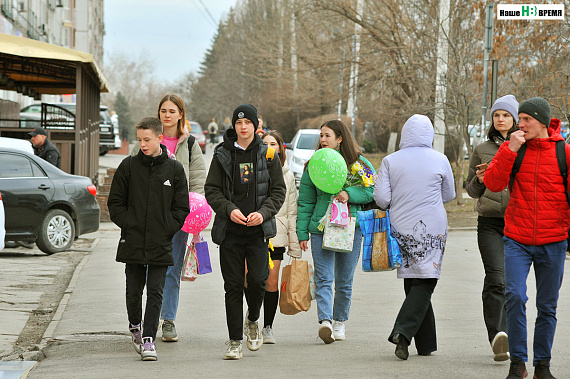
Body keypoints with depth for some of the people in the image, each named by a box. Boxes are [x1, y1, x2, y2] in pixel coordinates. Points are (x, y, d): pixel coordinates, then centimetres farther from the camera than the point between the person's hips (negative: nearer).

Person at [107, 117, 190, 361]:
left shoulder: (174, 169, 3)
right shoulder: (129, 166, 3)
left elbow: (181, 208, 7)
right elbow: (115, 202, 7)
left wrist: (167, 230, -4)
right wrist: (128, 225, -4)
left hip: (161, 245, -1)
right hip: (133, 244, 1)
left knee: (156, 293, -4)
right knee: (133, 291, 7)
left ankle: (148, 338, -2)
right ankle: (135, 326, 32)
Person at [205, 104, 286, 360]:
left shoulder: (268, 155, 4)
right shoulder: (222, 154, 5)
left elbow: (278, 191, 5)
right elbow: (211, 190, 4)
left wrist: (263, 213, -12)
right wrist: (229, 210, -13)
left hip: (258, 230, 0)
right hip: (230, 230, 1)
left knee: (258, 279, -13)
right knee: (233, 286, 1)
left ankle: (253, 320, 18)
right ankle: (235, 342, 8)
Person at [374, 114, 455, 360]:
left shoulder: (390, 161, -1)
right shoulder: (440, 160, -2)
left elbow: (380, 197, -5)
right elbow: (449, 195, 10)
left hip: (401, 229, 2)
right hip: (432, 230, -2)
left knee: (413, 283, 11)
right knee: (424, 283, -2)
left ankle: (425, 343, 12)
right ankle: (403, 331, -23)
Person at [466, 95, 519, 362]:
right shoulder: (481, 150, 11)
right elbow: (471, 190, 16)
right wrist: (480, 179, -5)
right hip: (490, 222, 0)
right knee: (496, 278, -17)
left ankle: (506, 337, 17)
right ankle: (498, 337, -27)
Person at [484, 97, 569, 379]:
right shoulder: (512, 148, 3)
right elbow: (493, 184, -7)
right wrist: (510, 150, -15)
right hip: (517, 239, 0)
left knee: (547, 306, 6)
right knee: (515, 296, -15)